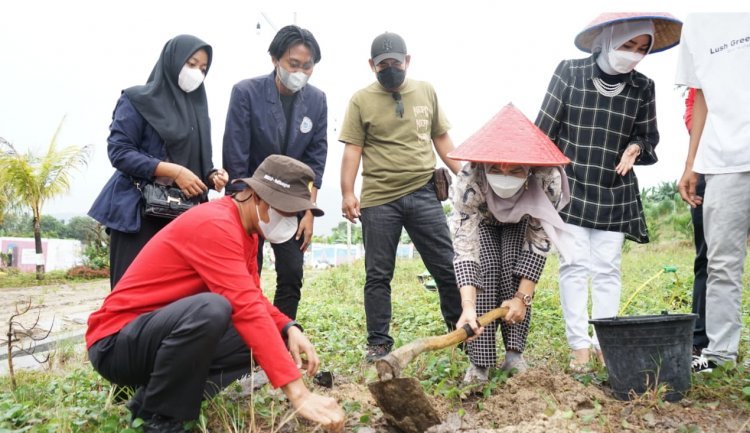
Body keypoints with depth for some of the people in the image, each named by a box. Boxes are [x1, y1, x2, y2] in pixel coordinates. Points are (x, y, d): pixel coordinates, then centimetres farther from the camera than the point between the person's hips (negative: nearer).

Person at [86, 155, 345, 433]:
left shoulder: (247, 230, 5)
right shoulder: (215, 225, -26)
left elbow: (253, 299, 9)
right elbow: (246, 308, -35)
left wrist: (289, 329, -12)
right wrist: (297, 391, -38)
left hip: (164, 330, 9)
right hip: (116, 341, -9)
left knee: (260, 339, 0)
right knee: (209, 309, -36)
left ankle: (151, 397, 6)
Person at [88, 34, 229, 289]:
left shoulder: (197, 107, 16)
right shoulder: (137, 99, -1)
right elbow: (119, 151, -10)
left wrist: (212, 176, -4)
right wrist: (172, 171, -18)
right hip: (141, 211, -5)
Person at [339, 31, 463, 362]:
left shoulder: (426, 92, 10)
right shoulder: (361, 101, 2)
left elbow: (442, 139, 14)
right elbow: (352, 149, -2)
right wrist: (347, 192, -11)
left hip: (423, 194, 2)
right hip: (379, 200, -2)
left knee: (447, 266, 6)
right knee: (378, 274, 6)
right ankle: (379, 342, 18)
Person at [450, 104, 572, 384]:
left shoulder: (547, 179, -38)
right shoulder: (469, 181, -42)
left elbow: (539, 243, -29)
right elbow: (464, 248, -44)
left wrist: (524, 297, -31)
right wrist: (468, 307, -55)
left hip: (523, 220, 1)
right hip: (481, 221, -1)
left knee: (515, 268, -21)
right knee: (484, 270, -22)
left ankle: (514, 353, -7)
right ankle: (480, 362, -16)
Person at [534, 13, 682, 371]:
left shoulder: (642, 87, 2)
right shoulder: (569, 72, -6)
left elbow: (648, 136, 11)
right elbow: (545, 129, -3)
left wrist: (636, 147, -12)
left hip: (615, 192, 3)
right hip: (570, 186, -2)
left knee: (607, 268, 3)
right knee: (574, 264, -4)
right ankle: (579, 345, 3)